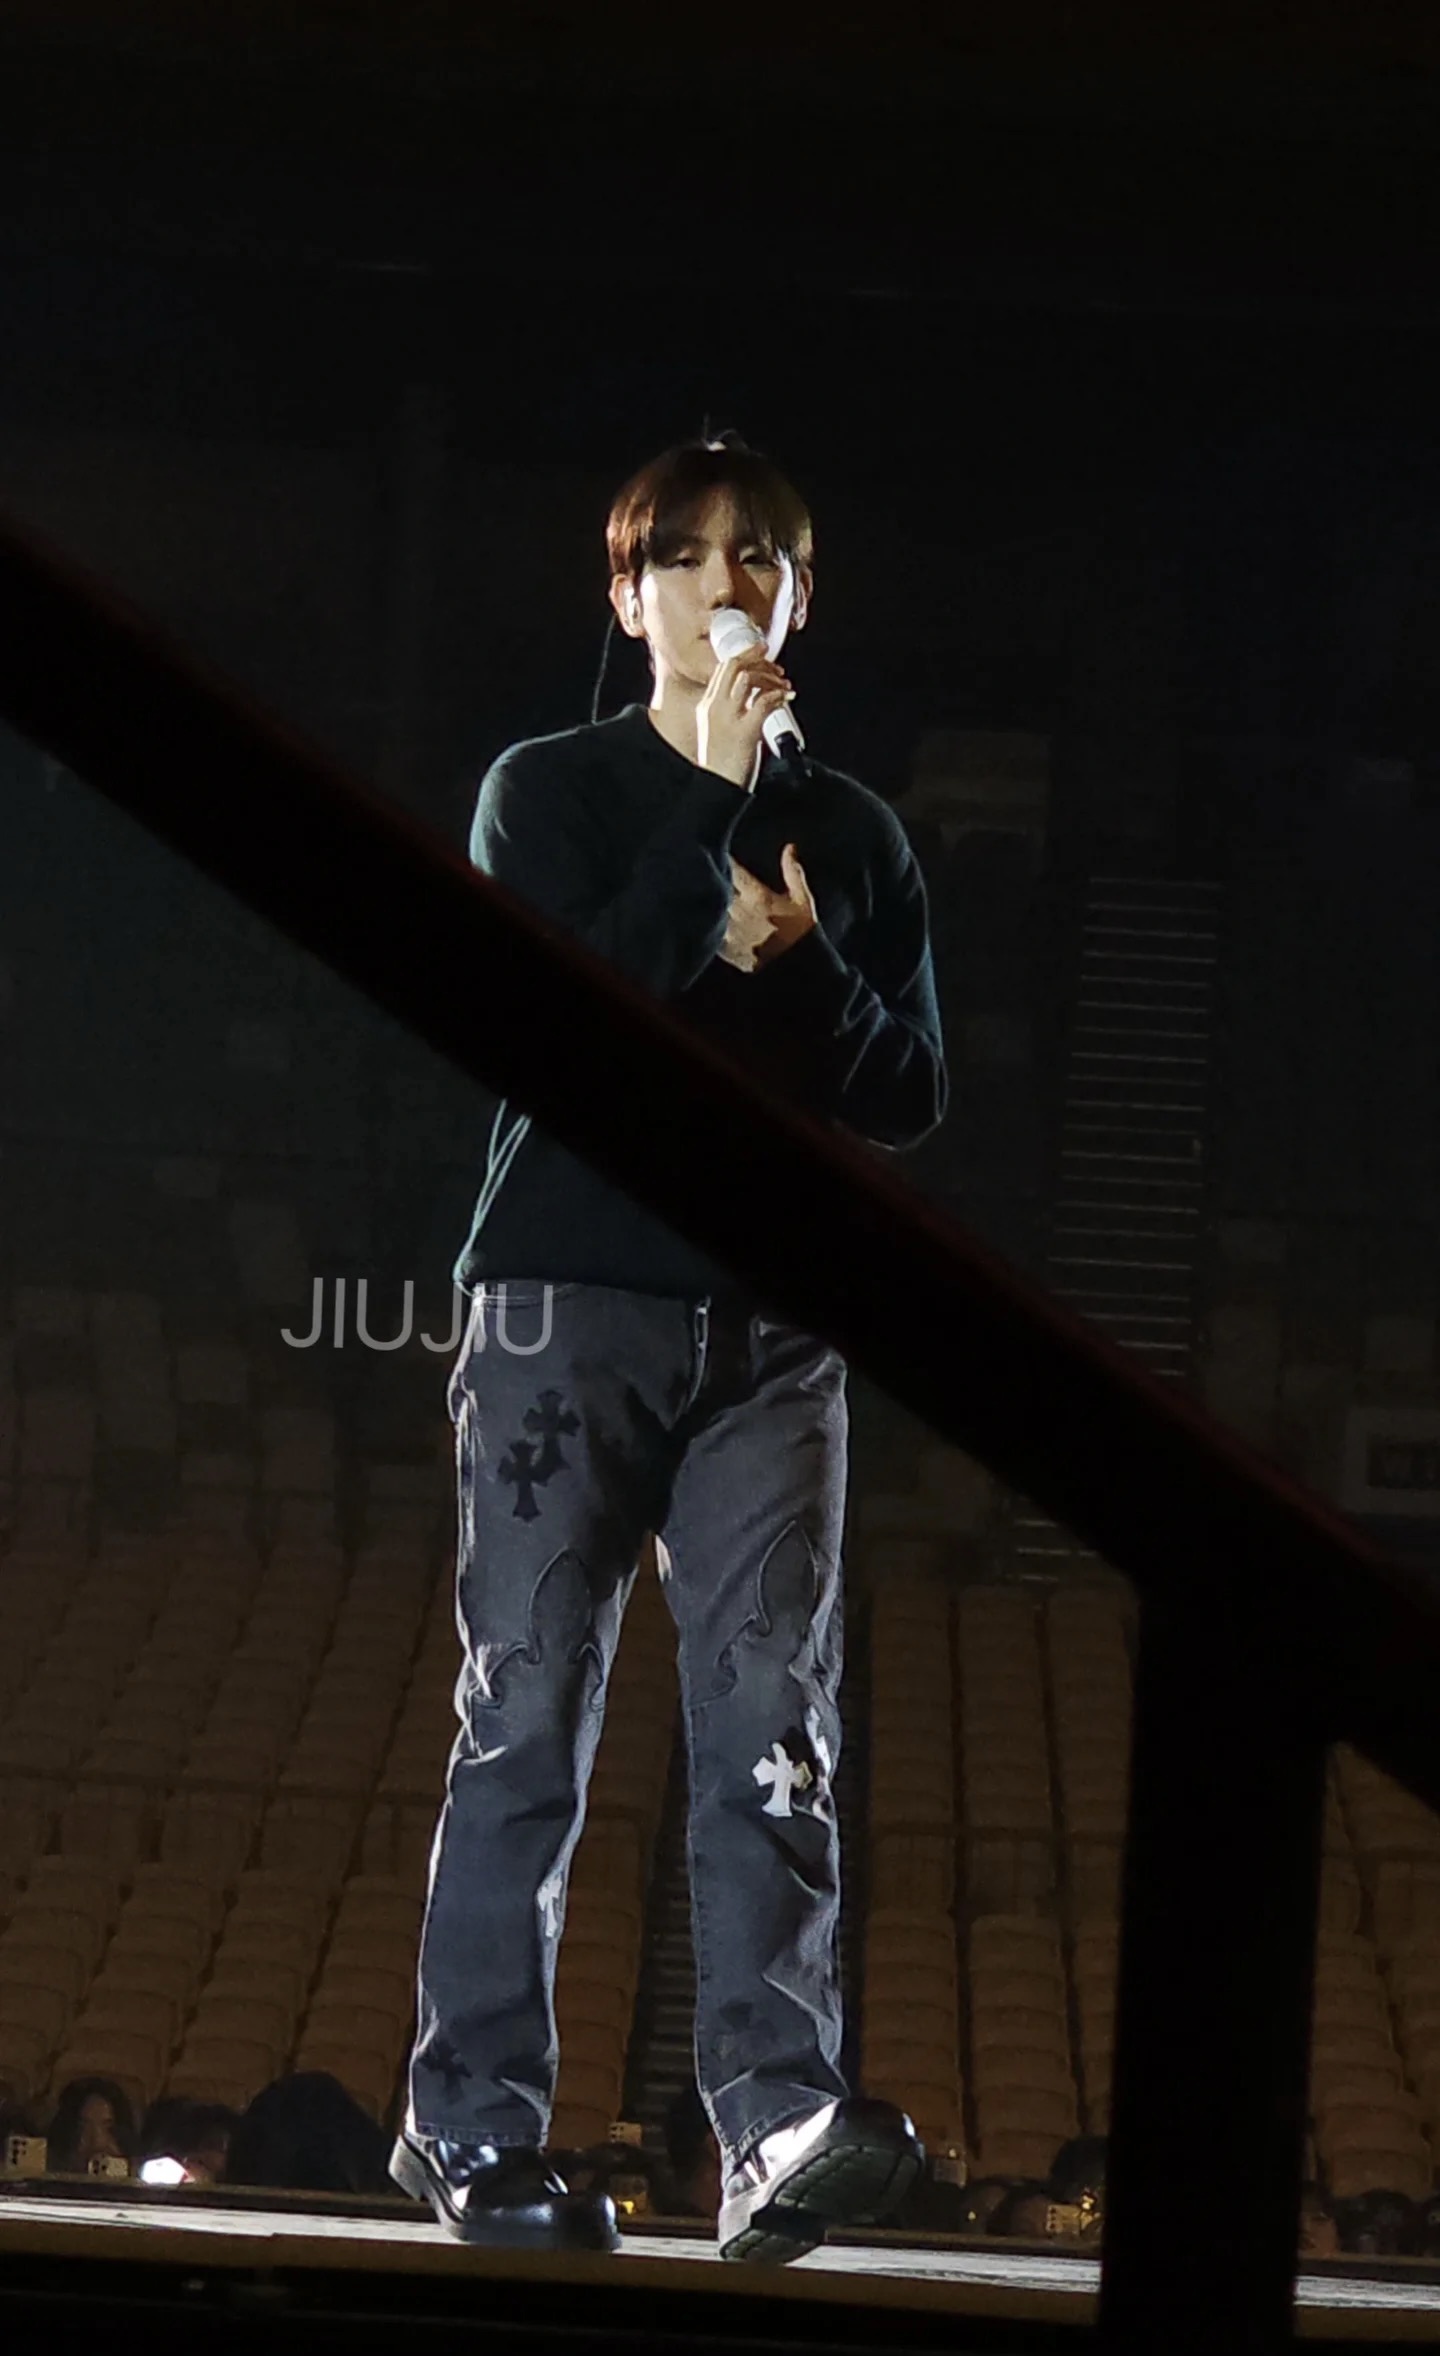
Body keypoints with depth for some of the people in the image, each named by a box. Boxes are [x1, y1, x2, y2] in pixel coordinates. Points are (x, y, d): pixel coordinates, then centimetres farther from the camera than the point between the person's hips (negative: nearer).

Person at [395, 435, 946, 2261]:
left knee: (775, 1720, -9)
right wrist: (708, 811, -12)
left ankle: (781, 2125, -17)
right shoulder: (547, 793, 6)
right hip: (570, 1304, -2)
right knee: (528, 1721, -4)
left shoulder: (851, 836, 15)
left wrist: (800, 964, -8)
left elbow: (909, 1098, 12)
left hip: (777, 1328, 3)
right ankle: (472, 2126, 2)